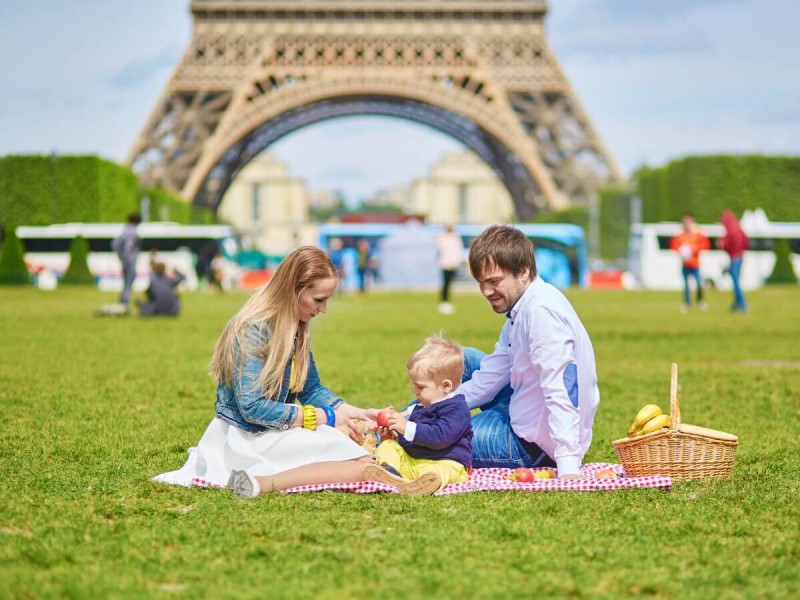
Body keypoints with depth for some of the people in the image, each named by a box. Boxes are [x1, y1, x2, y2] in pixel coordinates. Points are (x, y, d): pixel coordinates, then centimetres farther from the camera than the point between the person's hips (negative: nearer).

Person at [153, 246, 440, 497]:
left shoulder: (296, 328, 9)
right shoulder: (252, 329, -18)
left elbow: (312, 389, 15)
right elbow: (252, 408, -21)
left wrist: (346, 410, -4)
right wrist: (323, 417, -17)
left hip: (275, 429, 9)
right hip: (245, 437, -9)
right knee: (360, 465, -24)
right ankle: (263, 483, -35)